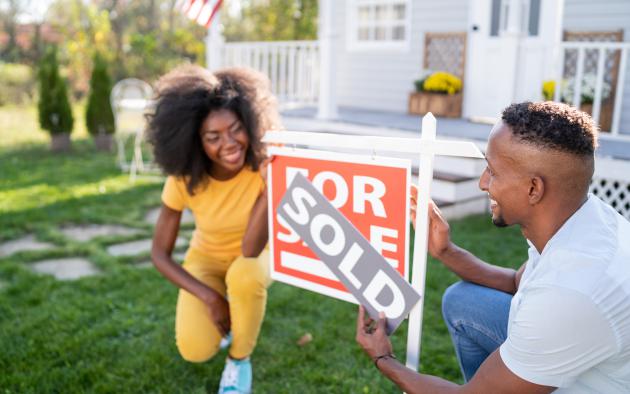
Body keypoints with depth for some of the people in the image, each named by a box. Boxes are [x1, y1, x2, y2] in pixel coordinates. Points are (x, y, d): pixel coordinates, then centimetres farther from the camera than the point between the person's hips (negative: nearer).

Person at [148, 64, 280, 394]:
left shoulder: (264, 167, -30)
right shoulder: (183, 180, -25)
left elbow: (250, 250, -35)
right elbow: (160, 253, -15)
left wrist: (272, 187, -49)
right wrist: (208, 297, -25)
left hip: (252, 257, 0)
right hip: (206, 258, 1)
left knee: (244, 277, -37)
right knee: (195, 349, -21)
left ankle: (240, 360, -6)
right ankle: (225, 318, 16)